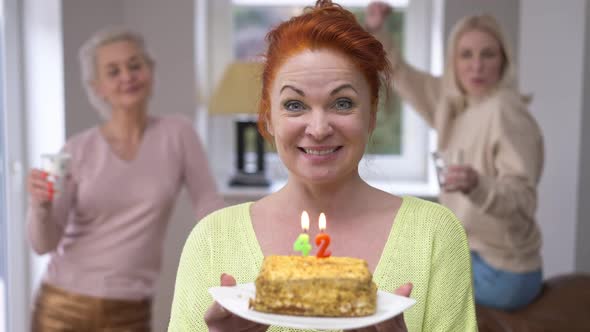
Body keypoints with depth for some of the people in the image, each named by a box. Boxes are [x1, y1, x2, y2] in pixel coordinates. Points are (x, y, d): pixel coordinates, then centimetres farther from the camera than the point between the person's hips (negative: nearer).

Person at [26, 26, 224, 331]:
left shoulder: (177, 133, -4)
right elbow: (43, 244, -7)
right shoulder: (78, 149, -4)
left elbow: (209, 209, -1)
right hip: (63, 307, 0)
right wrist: (40, 205, -26)